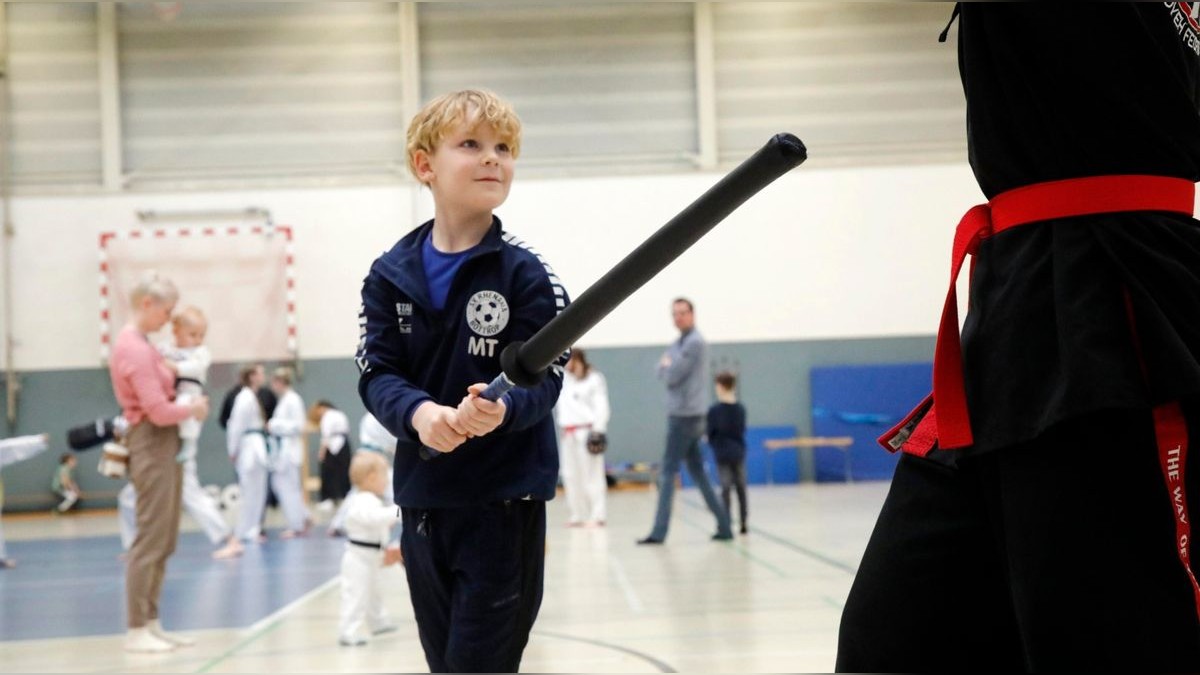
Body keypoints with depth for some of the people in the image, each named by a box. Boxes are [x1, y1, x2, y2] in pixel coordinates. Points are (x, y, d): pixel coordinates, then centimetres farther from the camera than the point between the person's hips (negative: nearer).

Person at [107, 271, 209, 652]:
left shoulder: (139, 344, 14)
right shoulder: (135, 349, -17)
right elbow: (159, 411, -20)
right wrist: (194, 409, -5)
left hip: (166, 444, 10)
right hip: (152, 445, -10)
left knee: (164, 542, 13)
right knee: (150, 540, -6)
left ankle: (151, 623, 19)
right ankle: (136, 631, -1)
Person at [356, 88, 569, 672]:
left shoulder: (527, 273, -6)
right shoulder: (390, 275, 3)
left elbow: (542, 382, -11)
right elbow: (377, 376, -3)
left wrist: (500, 408, -34)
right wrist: (418, 413, -25)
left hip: (506, 500, -4)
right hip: (423, 499, 4)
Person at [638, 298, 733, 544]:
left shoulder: (695, 343, -11)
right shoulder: (679, 343, 18)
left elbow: (672, 376, -15)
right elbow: (661, 372, 15)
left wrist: (667, 365, 4)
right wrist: (668, 367, -4)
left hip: (686, 415, -9)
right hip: (680, 413, 9)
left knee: (668, 472, -9)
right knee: (697, 471, 9)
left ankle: (659, 531, -9)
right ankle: (723, 525, 10)